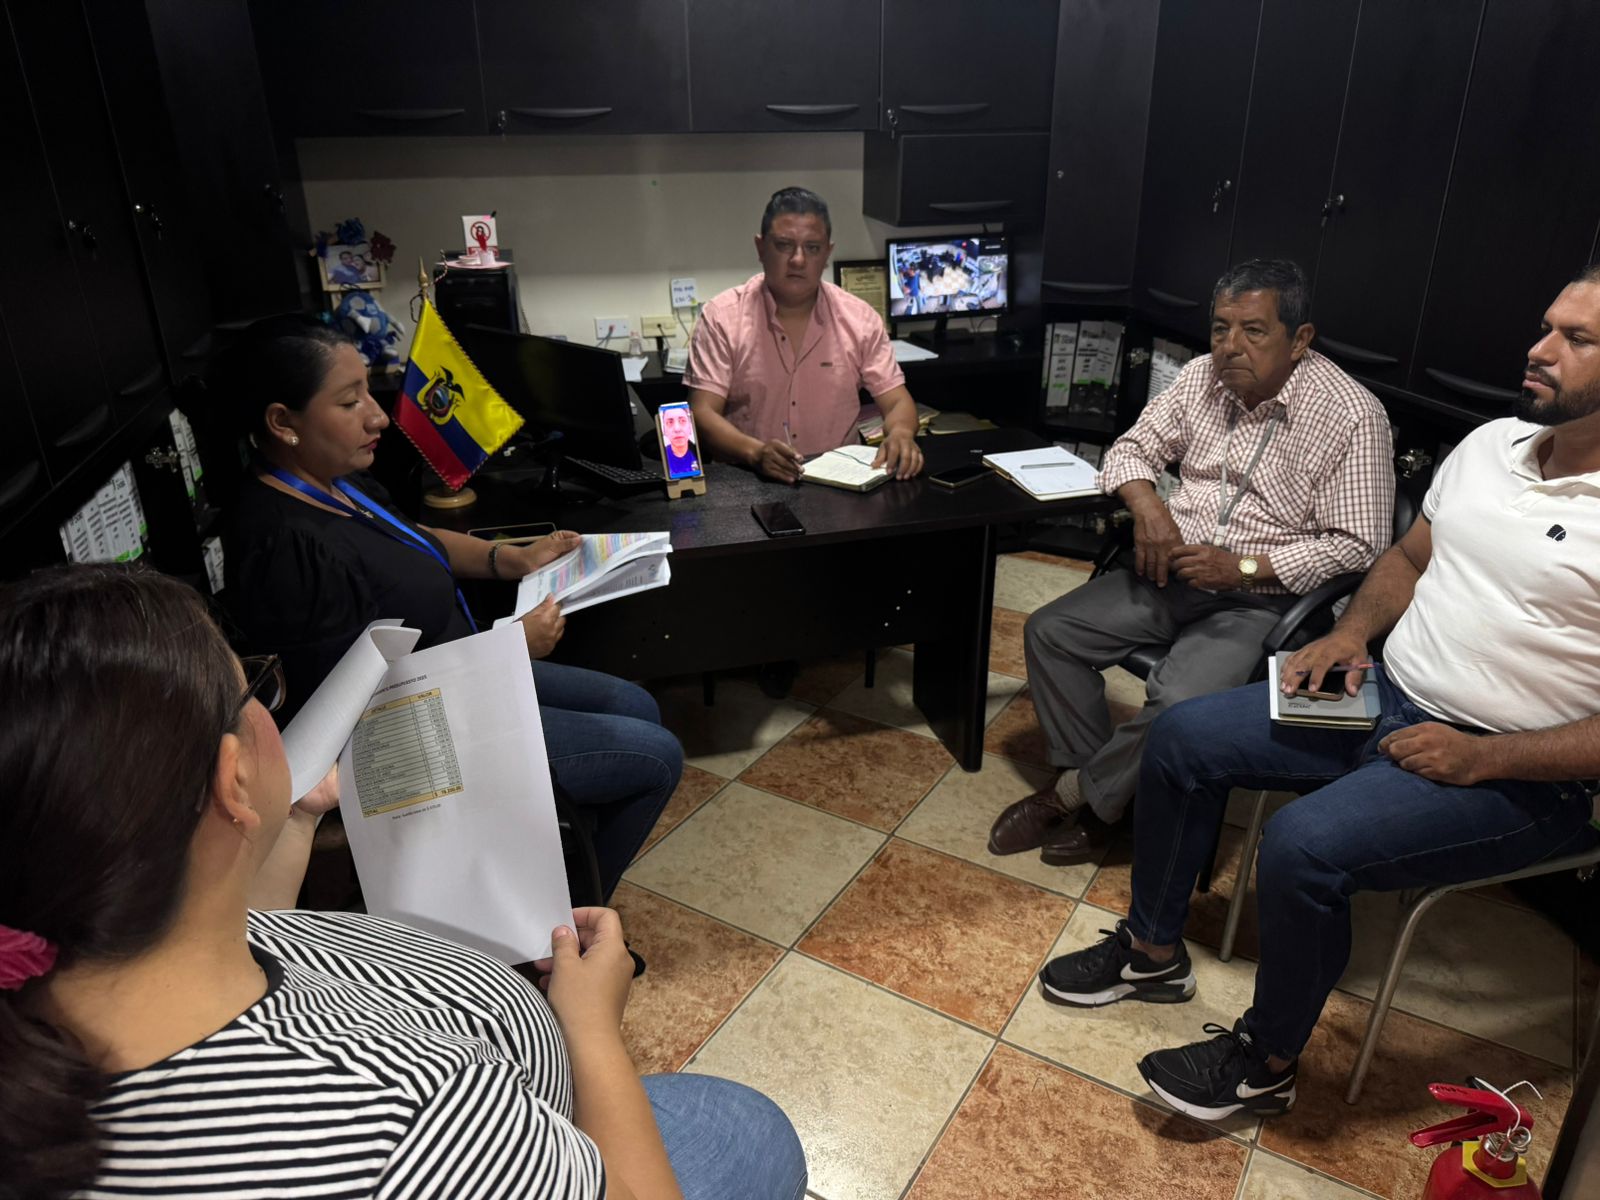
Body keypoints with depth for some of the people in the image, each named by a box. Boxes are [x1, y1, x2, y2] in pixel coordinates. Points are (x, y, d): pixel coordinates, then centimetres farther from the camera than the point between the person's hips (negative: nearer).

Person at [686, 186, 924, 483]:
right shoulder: (721, 317, -1)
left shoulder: (860, 318, 6)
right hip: (746, 482, -2)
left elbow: (897, 402, 5)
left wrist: (900, 433, -19)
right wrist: (755, 451, -27)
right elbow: (703, 413, -8)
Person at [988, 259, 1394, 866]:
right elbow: (1133, 447, 11)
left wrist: (1242, 568, -21)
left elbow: (1358, 545, -13)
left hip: (1260, 601, -6)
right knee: (1049, 632, -10)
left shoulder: (1353, 416, -13)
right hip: (1172, 572, 6)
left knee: (1178, 703, -30)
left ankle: (1076, 794, -3)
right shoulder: (1204, 376, 3)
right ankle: (1102, 788, 1)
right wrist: (1146, 503, -12)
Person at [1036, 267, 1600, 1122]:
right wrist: (1354, 631, 1)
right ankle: (1153, 951, 18)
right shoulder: (1492, 443, 6)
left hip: (1514, 773, -8)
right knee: (1181, 738, 0)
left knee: (1304, 846, -28)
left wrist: (1482, 758, -21)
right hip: (1384, 697, 8)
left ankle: (1265, 1063, 1)